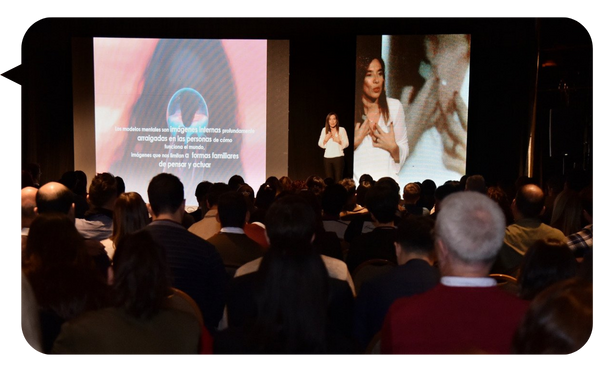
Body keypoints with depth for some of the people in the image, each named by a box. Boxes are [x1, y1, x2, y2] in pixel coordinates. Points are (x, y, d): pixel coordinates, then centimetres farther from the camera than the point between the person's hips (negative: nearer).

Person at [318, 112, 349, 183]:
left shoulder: (342, 129, 0)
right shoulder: (324, 130, 9)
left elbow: (346, 144, -1)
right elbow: (320, 144, 10)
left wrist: (339, 141, -18)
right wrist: (326, 139, -8)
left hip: (338, 157, -3)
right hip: (327, 158, 3)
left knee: (338, 179, -5)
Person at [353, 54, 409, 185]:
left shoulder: (395, 107, 2)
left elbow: (403, 154, 9)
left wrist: (392, 147, -10)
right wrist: (355, 142, -12)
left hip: (387, 180, 1)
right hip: (356, 182, -1)